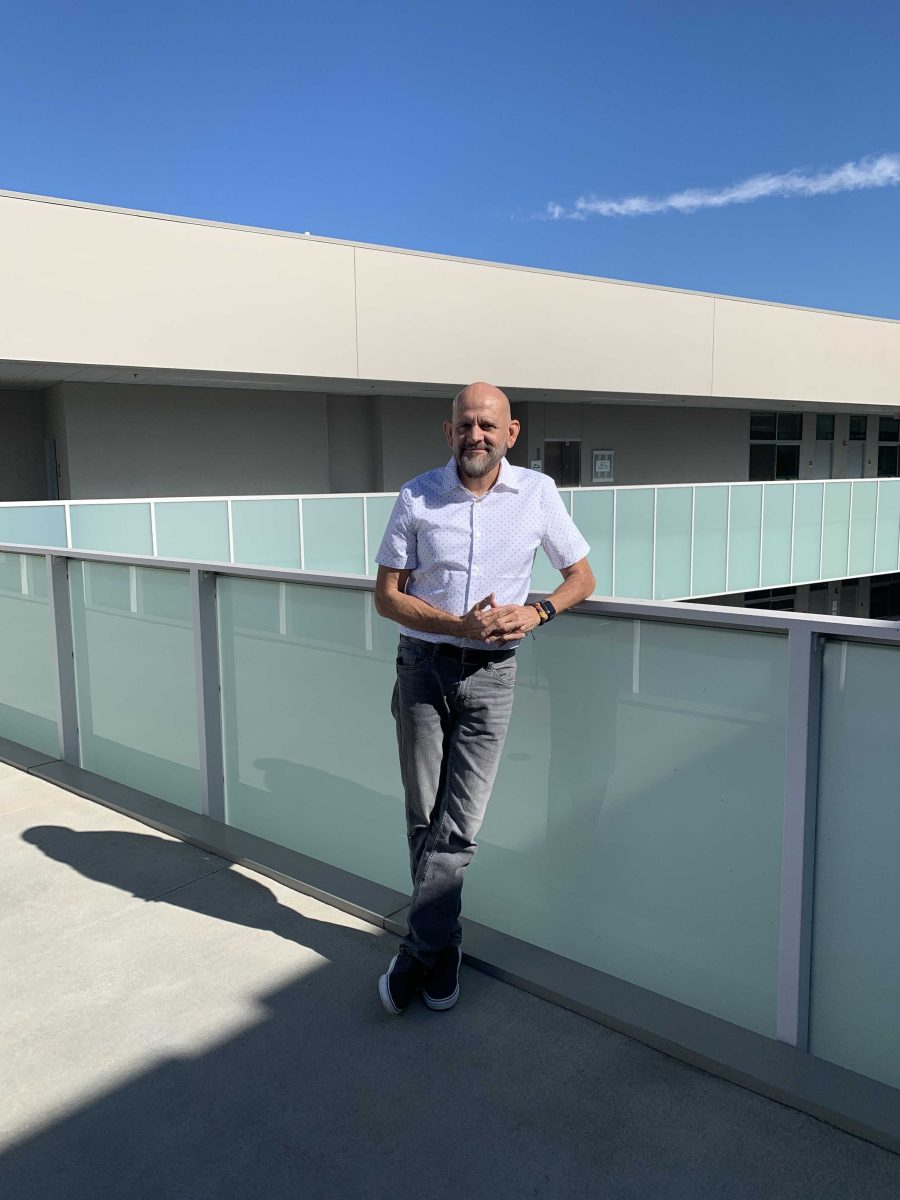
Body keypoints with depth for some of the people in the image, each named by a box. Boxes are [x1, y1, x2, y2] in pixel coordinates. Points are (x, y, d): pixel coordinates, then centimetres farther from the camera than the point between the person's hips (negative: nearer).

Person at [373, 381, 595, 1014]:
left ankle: (418, 955, 11)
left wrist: (536, 613, -12)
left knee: (459, 825, -2)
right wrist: (461, 625, -15)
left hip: (490, 675, 0)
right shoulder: (417, 496, -2)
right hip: (423, 668, 1)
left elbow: (581, 576, 8)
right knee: (424, 818, 8)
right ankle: (444, 949, 25)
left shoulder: (537, 492, 0)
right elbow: (387, 595, -1)